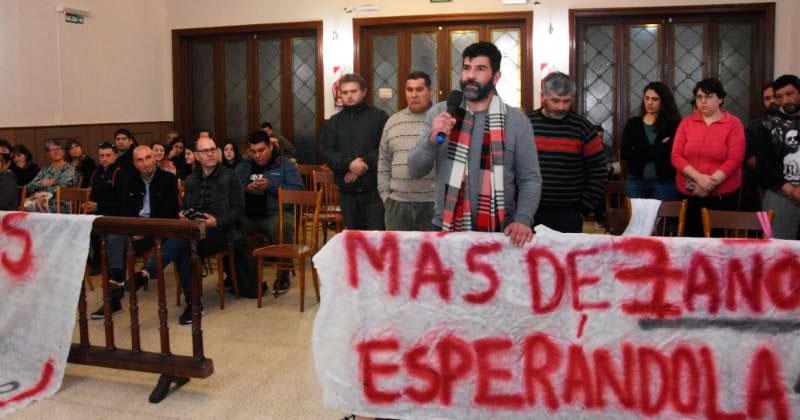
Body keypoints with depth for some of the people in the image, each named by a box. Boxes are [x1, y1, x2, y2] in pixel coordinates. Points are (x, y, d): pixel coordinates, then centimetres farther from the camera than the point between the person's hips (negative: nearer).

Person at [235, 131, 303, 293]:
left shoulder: (285, 165, 8)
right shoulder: (243, 166, 19)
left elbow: (298, 190, -7)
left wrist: (271, 186, -14)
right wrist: (246, 188, -12)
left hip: (276, 213, -3)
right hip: (248, 215, 3)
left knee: (281, 227, -37)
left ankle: (283, 276, -16)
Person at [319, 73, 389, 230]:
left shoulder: (379, 117, 3)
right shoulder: (334, 122, 14)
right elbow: (325, 150, 2)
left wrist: (366, 163, -17)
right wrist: (348, 164, -14)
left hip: (375, 188, -3)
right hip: (347, 190, 4)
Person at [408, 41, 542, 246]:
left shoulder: (516, 120, -2)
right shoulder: (439, 113, 0)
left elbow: (530, 179, -1)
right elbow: (415, 171, -1)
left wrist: (523, 219, -16)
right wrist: (433, 139, -18)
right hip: (446, 229, 1)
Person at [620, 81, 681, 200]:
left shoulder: (673, 124, 0)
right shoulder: (632, 124, 7)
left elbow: (670, 154, -11)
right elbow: (625, 154, -4)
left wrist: (641, 151, -10)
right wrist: (659, 148, -8)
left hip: (665, 182, -2)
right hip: (636, 181, 2)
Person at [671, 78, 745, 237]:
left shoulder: (733, 124, 0)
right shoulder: (686, 122, 6)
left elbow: (734, 160, -8)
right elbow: (676, 156, -1)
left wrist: (710, 183, -15)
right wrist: (699, 178, -15)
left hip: (722, 194, -2)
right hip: (689, 194, 2)